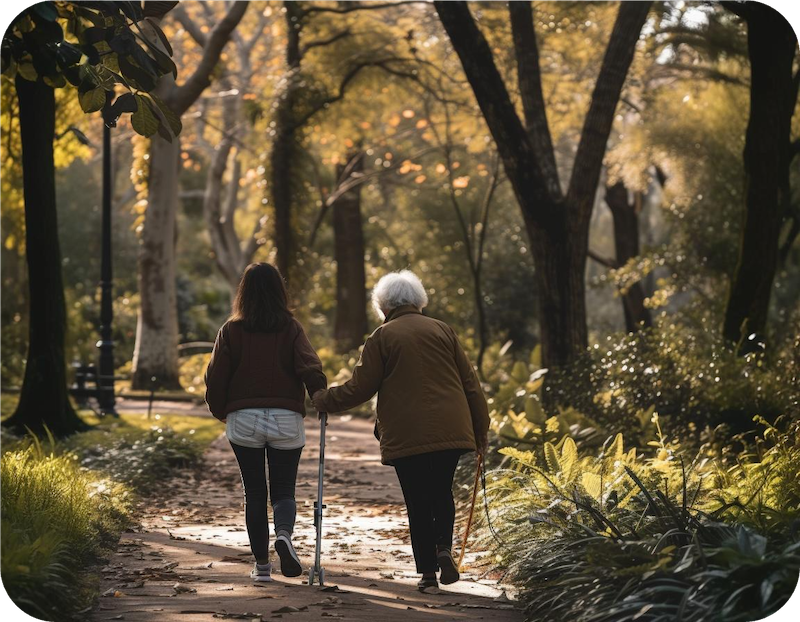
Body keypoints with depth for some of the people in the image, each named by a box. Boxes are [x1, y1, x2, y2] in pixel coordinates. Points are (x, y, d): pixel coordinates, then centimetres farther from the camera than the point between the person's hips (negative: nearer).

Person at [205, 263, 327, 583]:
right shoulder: (291, 328, -3)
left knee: (254, 492, 9)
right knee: (283, 489, 9)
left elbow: (216, 378, -2)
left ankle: (261, 565, 9)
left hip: (243, 420, 0)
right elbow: (310, 369, -13)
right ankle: (284, 533, -22)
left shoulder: (231, 330, -2)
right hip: (286, 420, 0)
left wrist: (220, 412, 14)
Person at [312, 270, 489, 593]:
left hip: (407, 436, -3)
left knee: (418, 503, 6)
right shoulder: (442, 330, 9)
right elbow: (470, 382, 9)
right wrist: (481, 430, 16)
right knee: (441, 493, 19)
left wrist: (324, 400, 17)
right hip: (450, 431, 3)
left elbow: (360, 387, 1)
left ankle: (427, 572, 5)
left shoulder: (382, 337, 1)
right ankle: (444, 547, -4)